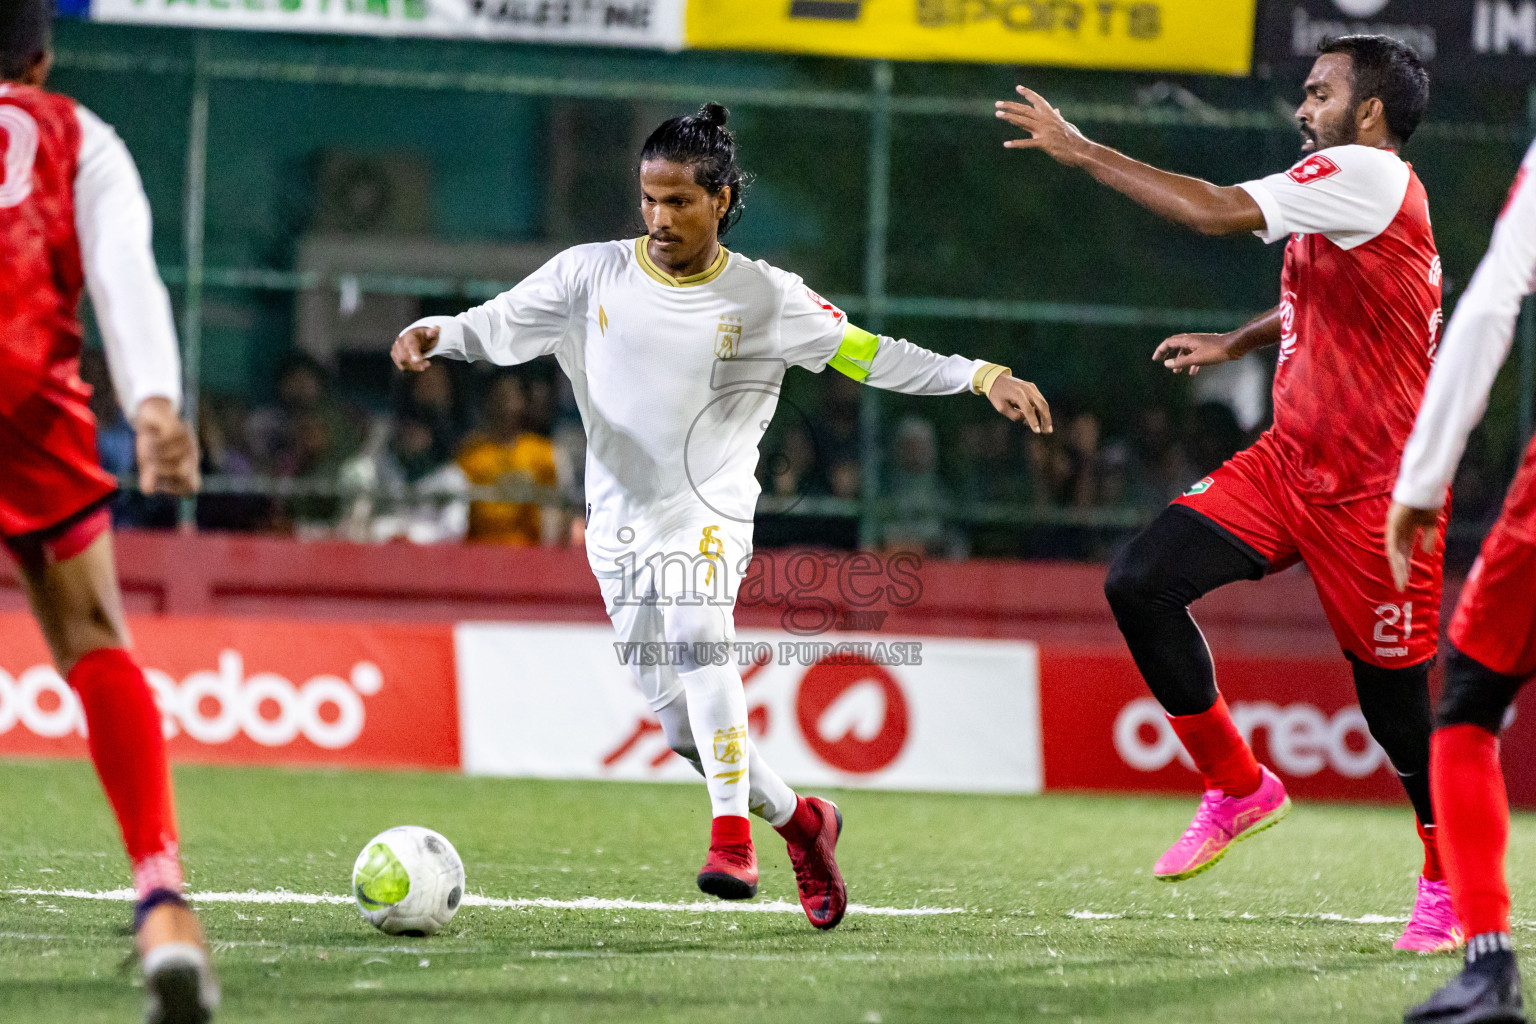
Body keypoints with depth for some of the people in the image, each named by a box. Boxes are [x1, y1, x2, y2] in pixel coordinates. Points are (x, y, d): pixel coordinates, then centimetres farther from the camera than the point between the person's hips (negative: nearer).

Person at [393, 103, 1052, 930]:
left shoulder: (764, 298, -3)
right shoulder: (593, 274, 1)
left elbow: (870, 355, -1)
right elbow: (496, 326, 1)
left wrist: (983, 378, -9)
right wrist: (433, 333, -20)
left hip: (710, 511, -3)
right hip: (620, 521, 3)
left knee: (696, 630, -34)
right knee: (680, 721, 3)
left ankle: (732, 834, -36)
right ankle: (797, 820, 28)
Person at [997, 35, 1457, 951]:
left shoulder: (1370, 175, -15)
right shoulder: (1344, 189, 13)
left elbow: (1218, 212, -23)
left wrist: (1081, 150, -18)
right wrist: (1234, 345, 26)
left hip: (1373, 489, -9)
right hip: (1290, 462, 9)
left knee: (1396, 705, 0)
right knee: (1141, 582, -8)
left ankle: (1452, 885, 22)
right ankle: (1238, 787, 5)